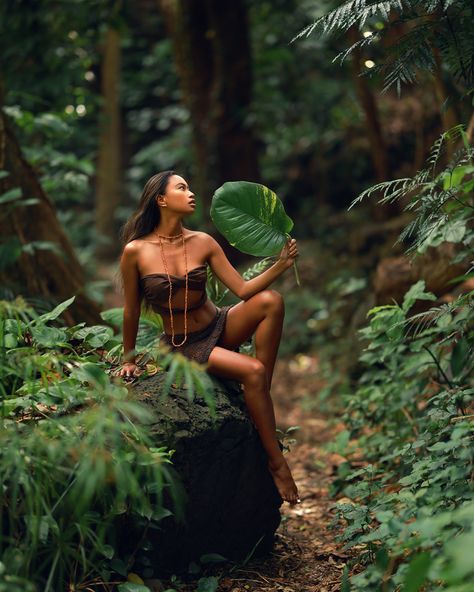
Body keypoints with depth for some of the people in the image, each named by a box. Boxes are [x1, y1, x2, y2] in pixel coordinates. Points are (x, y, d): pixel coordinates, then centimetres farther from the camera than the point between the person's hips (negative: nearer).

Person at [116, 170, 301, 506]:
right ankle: (276, 461, -17)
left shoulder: (203, 243, -4)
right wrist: (129, 358, 8)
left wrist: (281, 265, -19)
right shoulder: (135, 251, -13)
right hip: (185, 345, -4)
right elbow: (131, 310, -2)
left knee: (271, 301, -26)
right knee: (252, 371, -28)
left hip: (220, 325, 4)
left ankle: (262, 395, -18)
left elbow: (243, 289, -6)